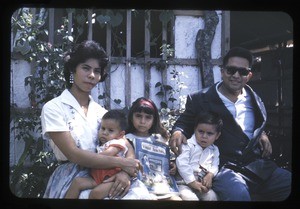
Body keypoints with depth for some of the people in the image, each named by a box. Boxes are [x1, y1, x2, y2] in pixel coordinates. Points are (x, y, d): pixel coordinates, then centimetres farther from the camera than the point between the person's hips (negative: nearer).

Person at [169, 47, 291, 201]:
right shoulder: (200, 100, 2)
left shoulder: (253, 100, 14)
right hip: (222, 166, -5)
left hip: (256, 164, 6)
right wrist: (178, 132, -11)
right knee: (238, 194, -39)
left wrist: (262, 135, 8)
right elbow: (184, 123, 12)